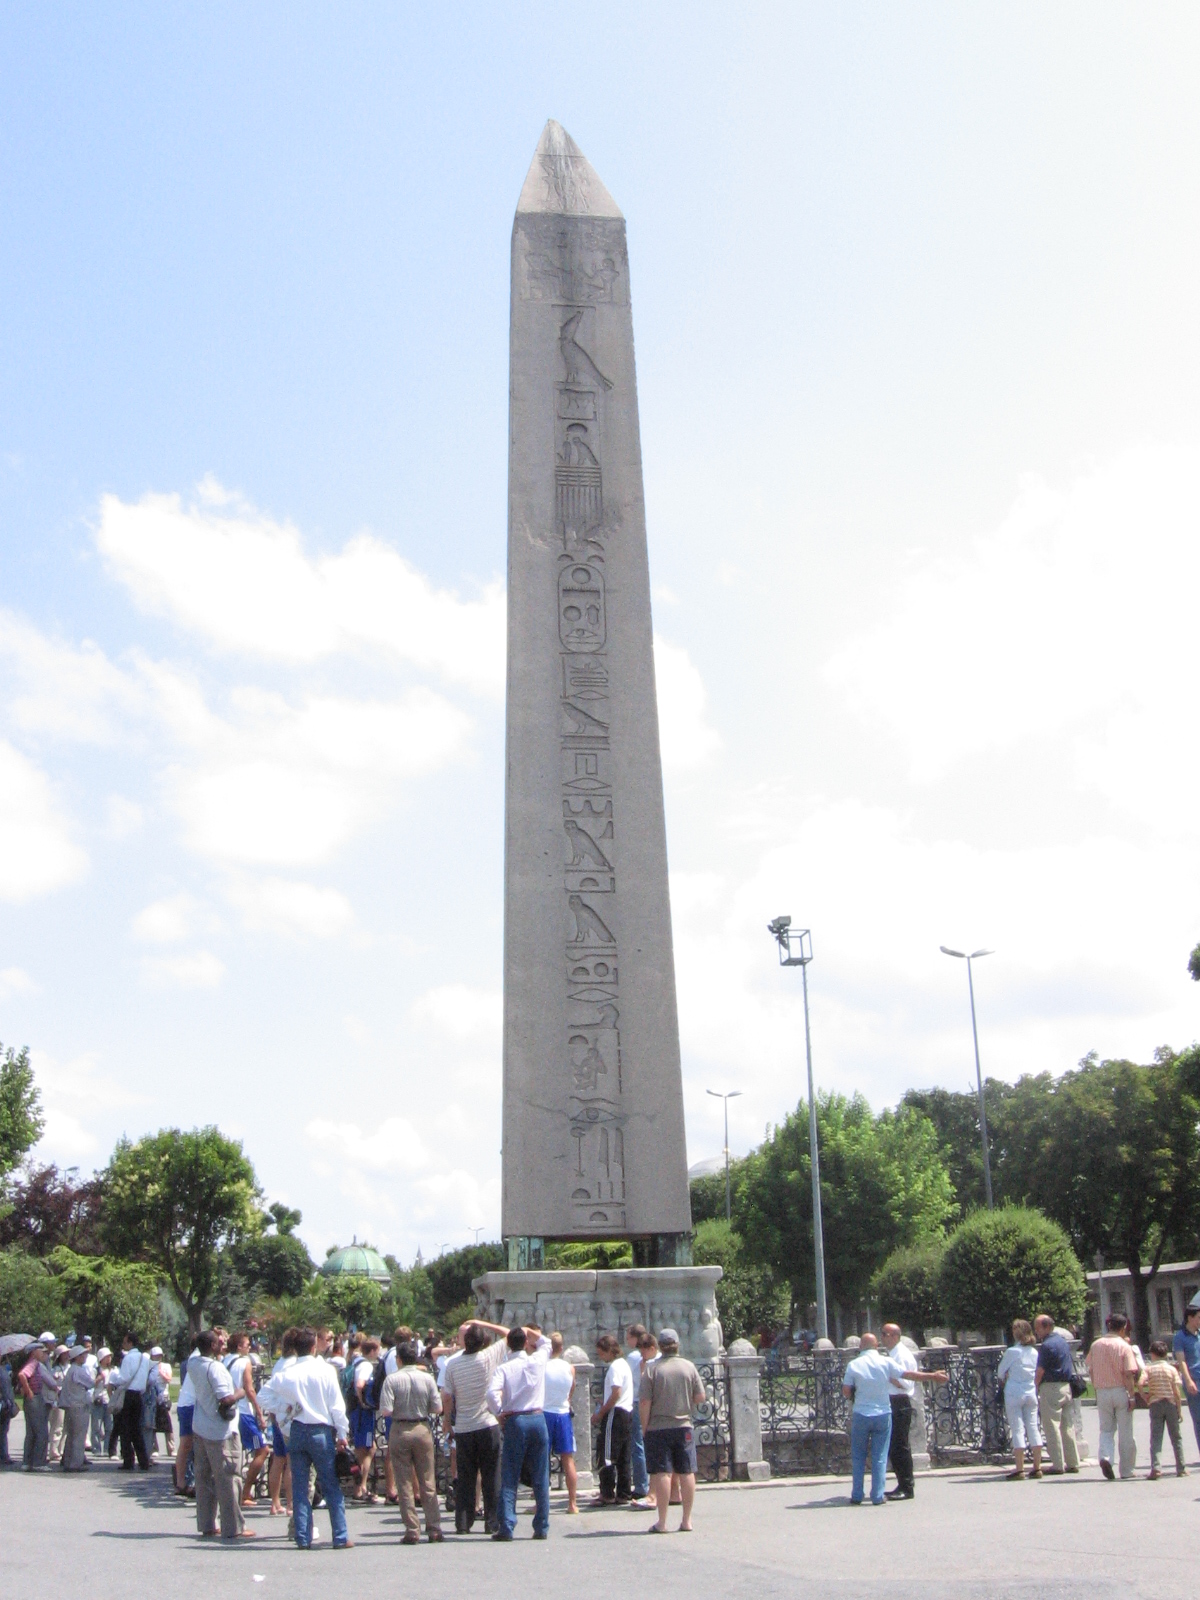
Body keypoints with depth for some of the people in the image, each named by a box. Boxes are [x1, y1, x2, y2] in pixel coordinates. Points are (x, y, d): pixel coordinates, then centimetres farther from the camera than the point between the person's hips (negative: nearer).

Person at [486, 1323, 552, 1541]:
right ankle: (542, 1528, 9)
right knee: (541, 1478, 7)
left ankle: (506, 1528, -1)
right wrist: (530, 1332, 22)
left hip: (514, 1421, -2)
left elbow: (492, 1393, -21)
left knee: (509, 1478, 4)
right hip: (538, 1418, 2)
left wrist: (499, 1413, -6)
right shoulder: (537, 1361, 2)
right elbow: (546, 1342, 25)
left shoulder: (503, 1368, -5)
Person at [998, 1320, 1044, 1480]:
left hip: (1014, 1394, -5)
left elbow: (1000, 1372, -2)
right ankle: (1037, 1467, 10)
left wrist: (1004, 1380, 18)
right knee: (1033, 1428, 9)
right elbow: (1037, 1373, 11)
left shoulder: (1012, 1351, -12)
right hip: (1031, 1393, 5)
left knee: (1018, 1429, -2)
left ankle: (1019, 1468, -3)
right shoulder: (1035, 1352, 3)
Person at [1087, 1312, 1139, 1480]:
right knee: (1125, 1433, 8)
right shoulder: (1124, 1346, -10)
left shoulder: (1095, 1345, 3)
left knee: (1106, 1429, 12)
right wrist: (1132, 1396, -9)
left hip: (1102, 1392, 3)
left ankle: (1105, 1456, -12)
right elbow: (1129, 1374, -14)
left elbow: (1091, 1371, 8)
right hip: (1121, 1391, -3)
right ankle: (1126, 1470, 14)